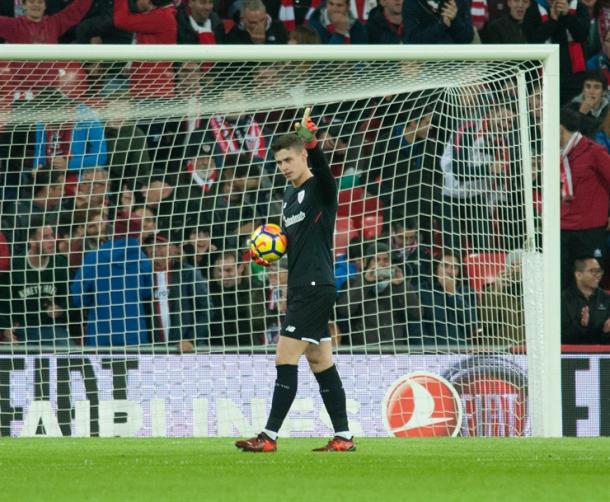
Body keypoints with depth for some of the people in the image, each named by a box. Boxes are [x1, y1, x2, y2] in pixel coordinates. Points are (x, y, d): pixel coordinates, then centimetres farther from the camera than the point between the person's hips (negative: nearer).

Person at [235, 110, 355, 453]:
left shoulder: (320, 188, -9)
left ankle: (270, 436, -8)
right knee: (321, 361, 9)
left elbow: (321, 167, -33)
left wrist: (310, 140, -52)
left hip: (316, 286, -10)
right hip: (301, 287, 10)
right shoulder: (290, 195, 17)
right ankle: (344, 436, 11)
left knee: (286, 360, -10)